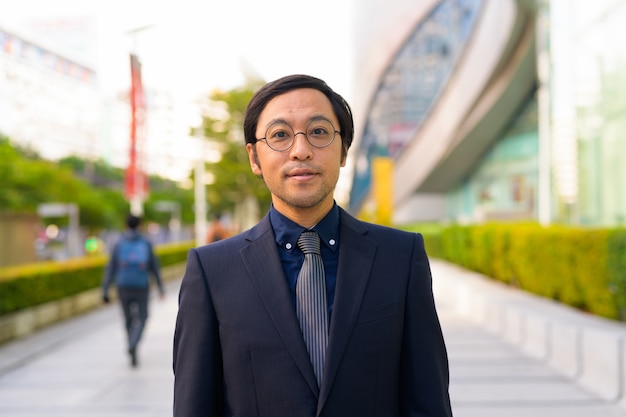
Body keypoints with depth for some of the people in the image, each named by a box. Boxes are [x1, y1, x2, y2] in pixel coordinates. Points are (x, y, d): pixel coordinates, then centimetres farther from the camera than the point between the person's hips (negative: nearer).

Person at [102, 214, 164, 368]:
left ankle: (132, 349, 29)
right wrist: (160, 286, 14)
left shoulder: (119, 244, 1)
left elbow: (110, 268, -3)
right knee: (141, 319, 6)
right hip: (141, 286, -1)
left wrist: (105, 290, -1)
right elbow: (154, 266, 3)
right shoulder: (146, 243, 0)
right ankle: (133, 346, -21)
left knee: (128, 319, 19)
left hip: (123, 286, 1)